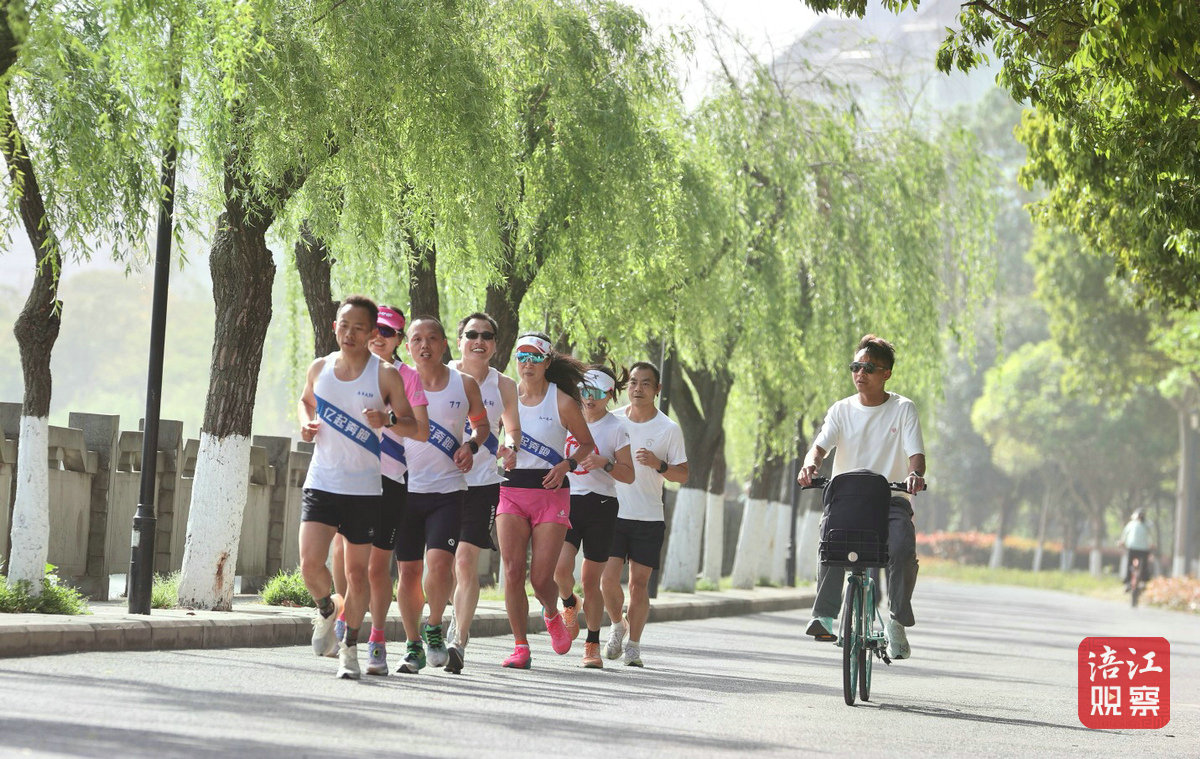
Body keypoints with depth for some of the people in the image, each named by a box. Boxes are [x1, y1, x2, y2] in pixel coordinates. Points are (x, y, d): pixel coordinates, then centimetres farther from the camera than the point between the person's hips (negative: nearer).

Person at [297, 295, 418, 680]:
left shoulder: (385, 375, -4)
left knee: (357, 572, 3)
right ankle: (326, 610, 20)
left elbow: (412, 424, -3)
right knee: (310, 564, -12)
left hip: (364, 488, -2)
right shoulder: (320, 368, 5)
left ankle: (349, 648, 19)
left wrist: (386, 422, -24)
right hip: (321, 484, 2)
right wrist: (306, 424, 3)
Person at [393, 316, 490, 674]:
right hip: (405, 488, 1)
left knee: (439, 563, -17)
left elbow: (481, 422, 19)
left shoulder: (464, 384, 3)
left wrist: (471, 445, -1)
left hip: (447, 489, -1)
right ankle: (414, 647, 17)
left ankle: (434, 628, 7)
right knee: (408, 571, 3)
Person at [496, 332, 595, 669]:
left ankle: (552, 615, 29)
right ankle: (520, 647, -1)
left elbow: (589, 445, 6)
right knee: (513, 572, -10)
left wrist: (566, 465, -11)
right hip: (511, 490, 2)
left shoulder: (562, 402, -3)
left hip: (550, 493, -2)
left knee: (541, 578, -6)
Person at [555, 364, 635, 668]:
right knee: (561, 566, -18)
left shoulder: (616, 429, -1)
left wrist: (605, 463, -17)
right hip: (567, 502, 2)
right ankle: (569, 604, 16)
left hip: (600, 506, -2)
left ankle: (592, 645, 12)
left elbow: (629, 475, -1)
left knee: (590, 580, 0)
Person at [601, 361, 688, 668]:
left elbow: (683, 475, 1)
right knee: (608, 578, -8)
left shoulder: (669, 429, -1)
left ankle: (633, 645, 9)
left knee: (639, 582, -2)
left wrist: (658, 464, -16)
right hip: (613, 513, 1)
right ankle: (618, 625, 19)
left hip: (649, 517, -1)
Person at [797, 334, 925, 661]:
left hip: (891, 499, -1)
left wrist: (914, 474, -33)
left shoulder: (903, 409, 3)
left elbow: (915, 453, -9)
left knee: (903, 548, -30)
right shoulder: (842, 410, 9)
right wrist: (810, 464, -30)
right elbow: (821, 444, -6)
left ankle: (898, 622, -14)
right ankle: (825, 615, -30)